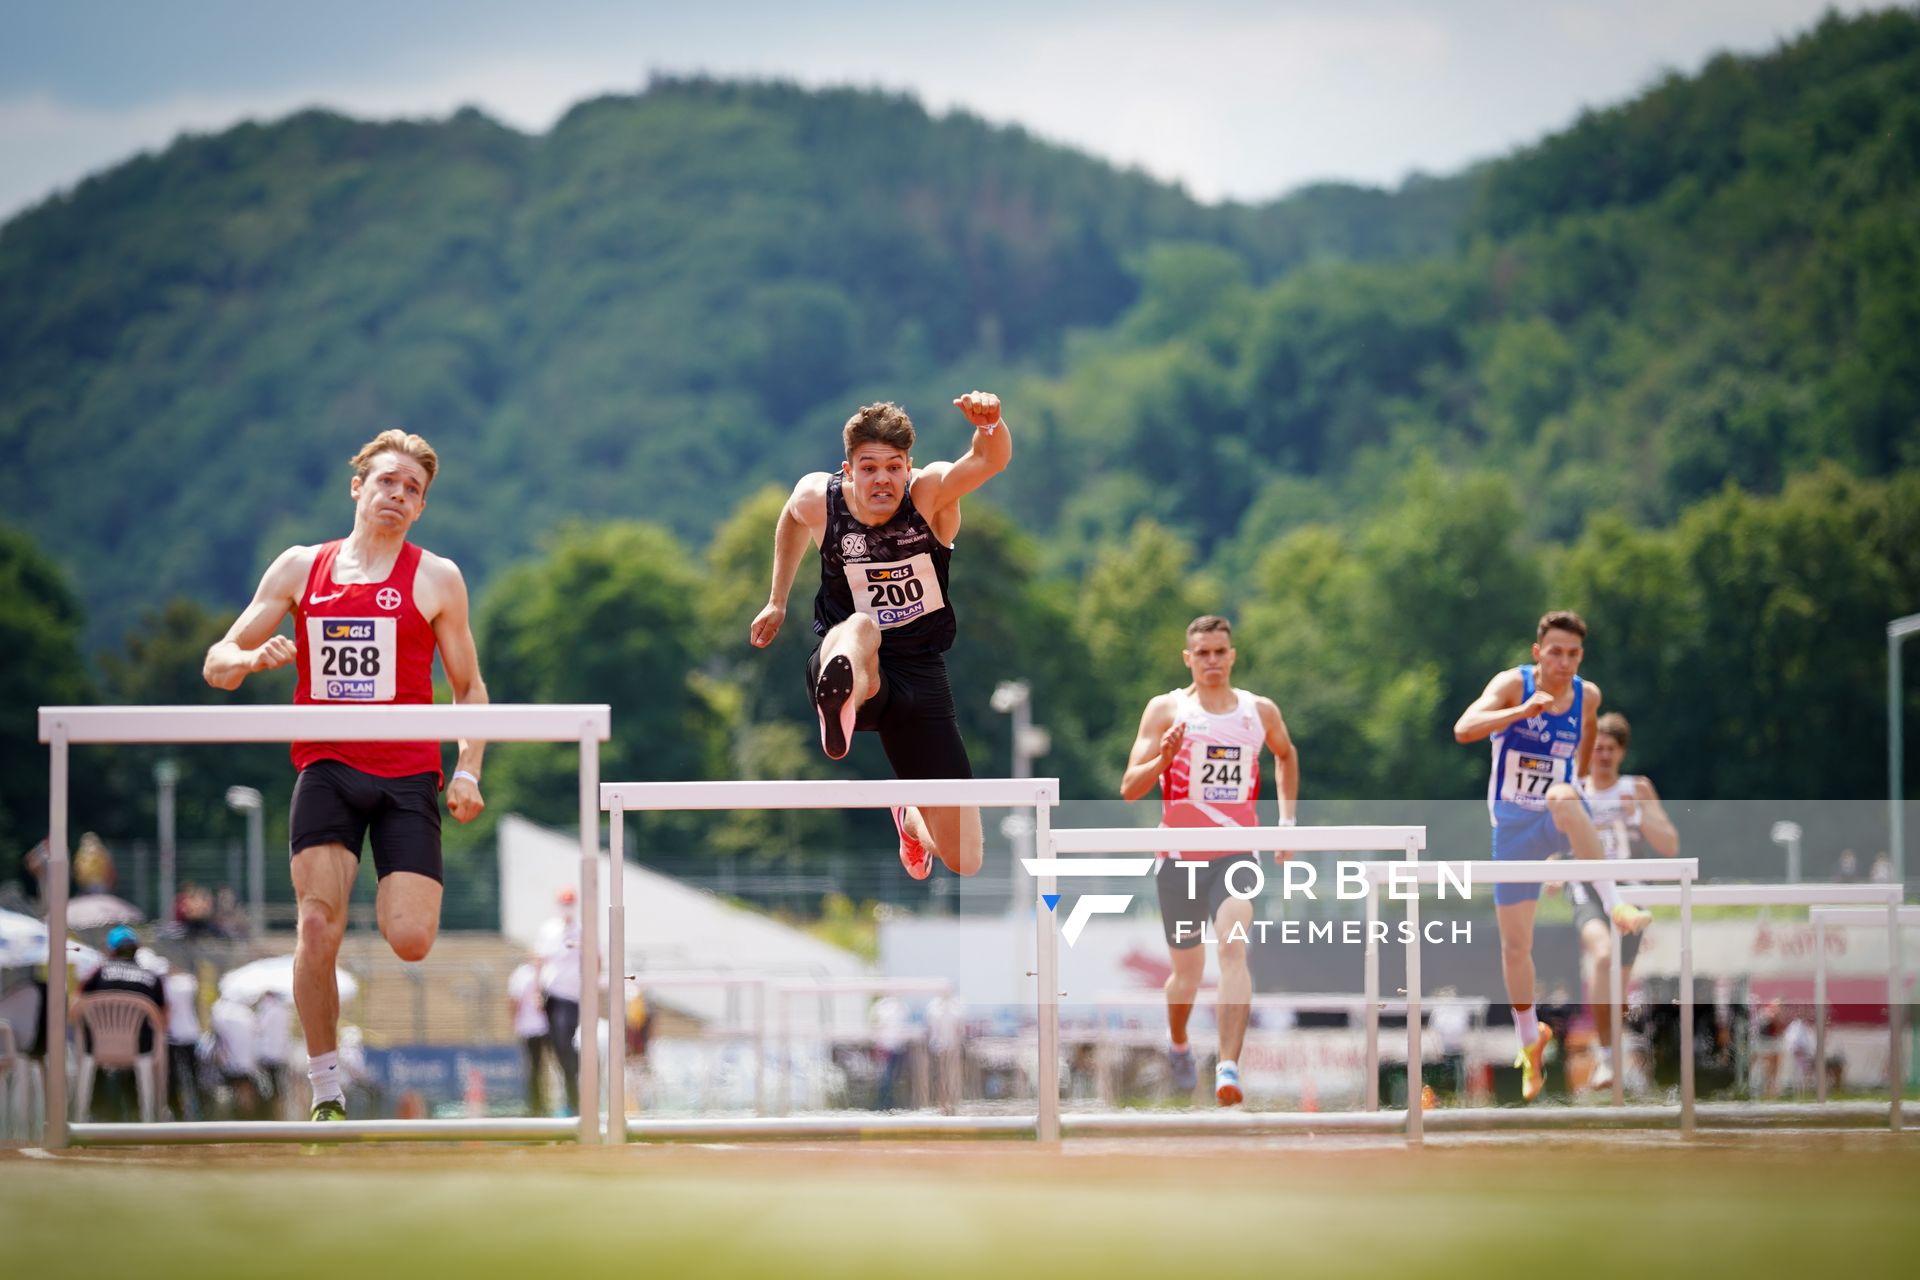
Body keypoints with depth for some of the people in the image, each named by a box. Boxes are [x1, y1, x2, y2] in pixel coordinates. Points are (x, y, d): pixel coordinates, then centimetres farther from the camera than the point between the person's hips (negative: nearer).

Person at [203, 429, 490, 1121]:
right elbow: (218, 663, 11)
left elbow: (469, 687, 12)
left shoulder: (435, 579, 7)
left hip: (407, 776, -1)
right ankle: (326, 1095, -6)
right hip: (325, 768, 1)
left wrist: (467, 771, -3)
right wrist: (253, 658, -13)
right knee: (317, 926, -16)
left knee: (409, 941, -13)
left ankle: (395, 900, 27)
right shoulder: (301, 568, 10)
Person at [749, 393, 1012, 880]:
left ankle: (911, 818, 40)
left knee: (965, 861, 4)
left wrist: (990, 423, -56)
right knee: (860, 629, -41)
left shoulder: (932, 491, -13)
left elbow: (991, 460, -34)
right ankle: (839, 702, -74)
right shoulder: (818, 497, -7)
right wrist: (777, 601, 25)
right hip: (851, 659, -1)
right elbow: (791, 519, 19)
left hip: (921, 673, 1)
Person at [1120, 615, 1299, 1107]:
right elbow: (1129, 788, -4)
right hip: (1180, 857, 0)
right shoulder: (1166, 710, 0)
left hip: (1236, 854, 0)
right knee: (1187, 971, 8)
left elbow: (1286, 754, 29)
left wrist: (1287, 818, 21)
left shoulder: (1260, 711, 7)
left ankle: (1228, 1067, -33)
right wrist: (1163, 757, -22)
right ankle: (1178, 1042, 42)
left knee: (1233, 947, -24)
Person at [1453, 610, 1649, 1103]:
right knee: (1514, 944, 4)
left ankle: (1616, 905, -38)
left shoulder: (1588, 696, -2)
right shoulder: (1513, 684, -12)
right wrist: (1523, 711, -41)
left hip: (1560, 823, 0)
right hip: (1514, 825, 0)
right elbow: (1463, 729, -30)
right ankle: (1530, 1040, 25)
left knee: (1563, 796, -39)